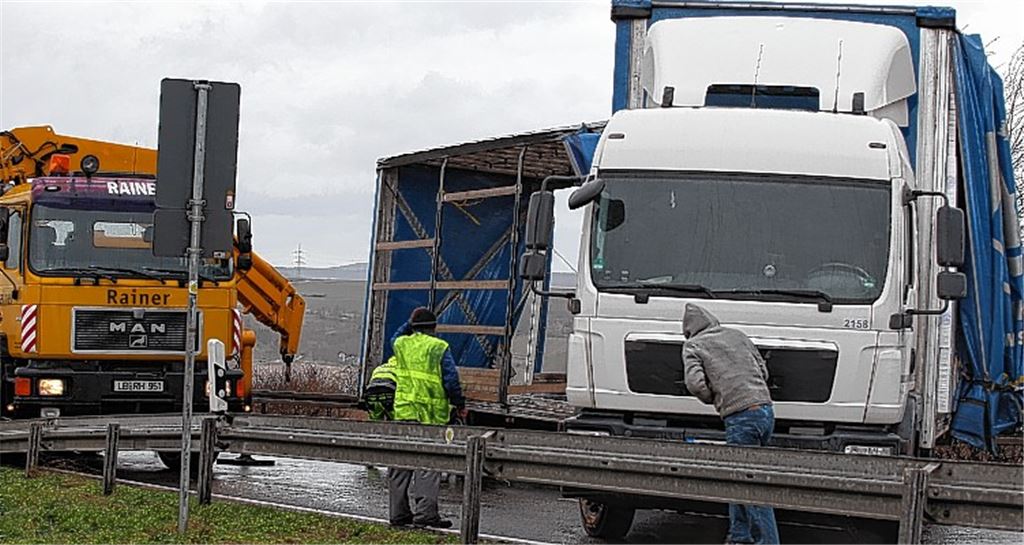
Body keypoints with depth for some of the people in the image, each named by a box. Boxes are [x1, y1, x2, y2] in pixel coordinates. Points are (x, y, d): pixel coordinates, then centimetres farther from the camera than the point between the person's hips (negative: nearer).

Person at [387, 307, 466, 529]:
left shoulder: (401, 344, 9)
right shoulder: (440, 348, -4)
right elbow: (451, 380, -5)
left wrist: (409, 325, 31)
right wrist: (460, 405, 6)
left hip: (403, 411, 4)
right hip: (430, 415, -4)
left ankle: (398, 513, 11)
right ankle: (425, 512, -16)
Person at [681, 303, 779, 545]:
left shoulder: (693, 345, 5)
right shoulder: (737, 335, 21)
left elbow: (695, 383, -10)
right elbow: (763, 371, 19)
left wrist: (712, 399, 9)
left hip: (741, 417, -6)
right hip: (766, 410, 6)